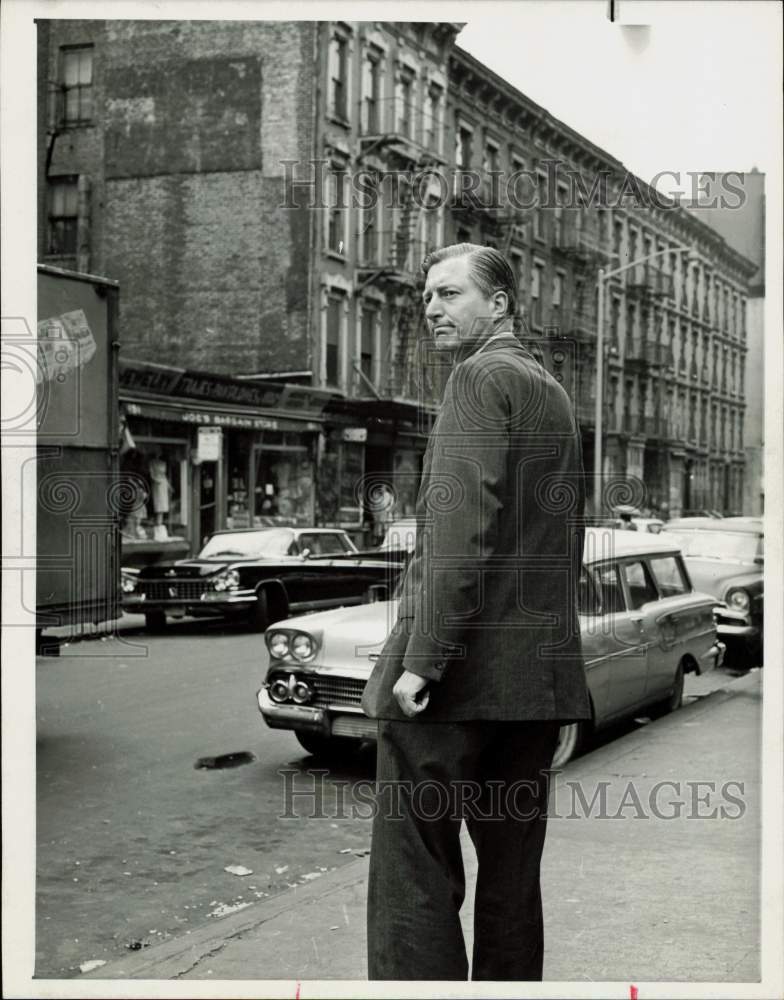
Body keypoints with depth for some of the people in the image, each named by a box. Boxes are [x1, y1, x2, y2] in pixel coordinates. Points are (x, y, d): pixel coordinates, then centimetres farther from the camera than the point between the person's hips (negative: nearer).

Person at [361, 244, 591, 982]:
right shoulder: (554, 395, 20)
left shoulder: (480, 377, -7)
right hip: (540, 674, 9)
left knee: (415, 872, -5)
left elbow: (460, 526, -18)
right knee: (512, 873, 13)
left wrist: (420, 659, -20)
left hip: (459, 670, -9)